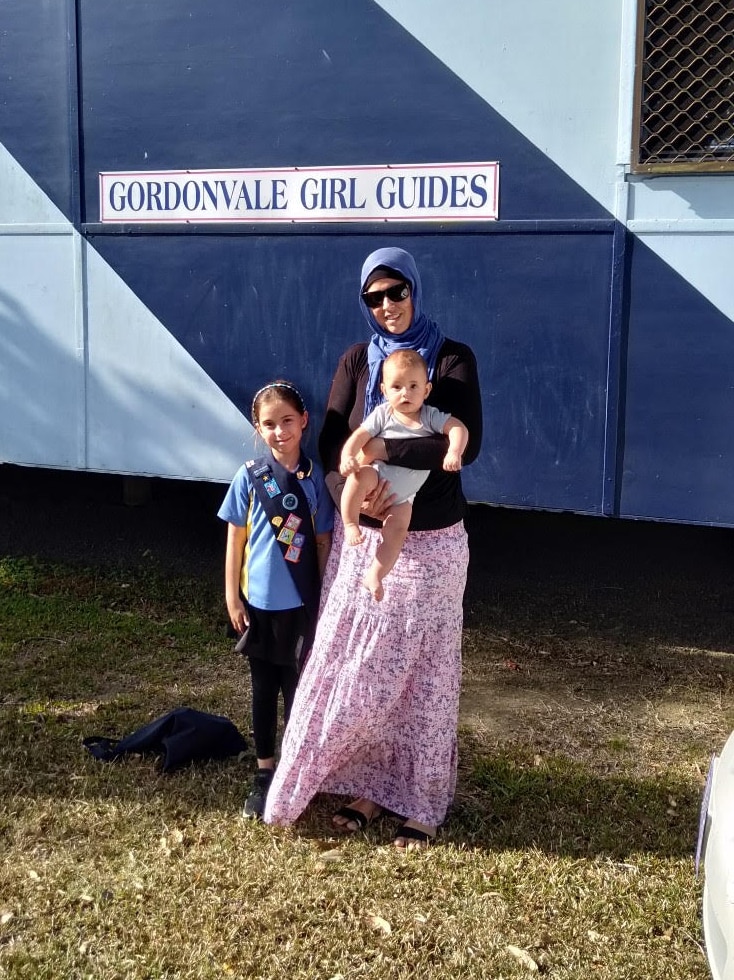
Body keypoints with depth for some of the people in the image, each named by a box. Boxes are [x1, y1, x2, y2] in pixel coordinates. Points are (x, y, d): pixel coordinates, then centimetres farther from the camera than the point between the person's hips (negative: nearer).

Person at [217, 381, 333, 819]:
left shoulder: (315, 476, -5)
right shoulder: (249, 477, -6)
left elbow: (323, 542, 0)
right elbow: (235, 540, -1)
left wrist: (324, 599, 0)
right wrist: (232, 598, -1)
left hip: (302, 603, 0)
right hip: (259, 602, 0)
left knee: (297, 690, 10)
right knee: (263, 690, 13)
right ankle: (265, 773, 26)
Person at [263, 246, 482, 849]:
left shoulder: (453, 359, -4)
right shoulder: (357, 362, 5)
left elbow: (466, 444, -17)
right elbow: (330, 445, -1)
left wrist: (386, 451, -23)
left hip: (431, 544, -3)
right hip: (363, 539, 3)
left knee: (423, 671, 5)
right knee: (356, 666, 6)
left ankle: (422, 801, 16)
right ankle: (368, 784, 21)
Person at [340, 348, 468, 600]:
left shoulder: (430, 416, -2)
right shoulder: (382, 414, -3)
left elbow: (458, 428, -13)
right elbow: (360, 435, -12)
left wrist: (454, 452, -33)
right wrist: (347, 455, -32)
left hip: (403, 495, 1)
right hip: (376, 479, -1)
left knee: (398, 528, -21)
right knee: (359, 476, -36)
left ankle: (375, 575, -13)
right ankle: (351, 524, -21)